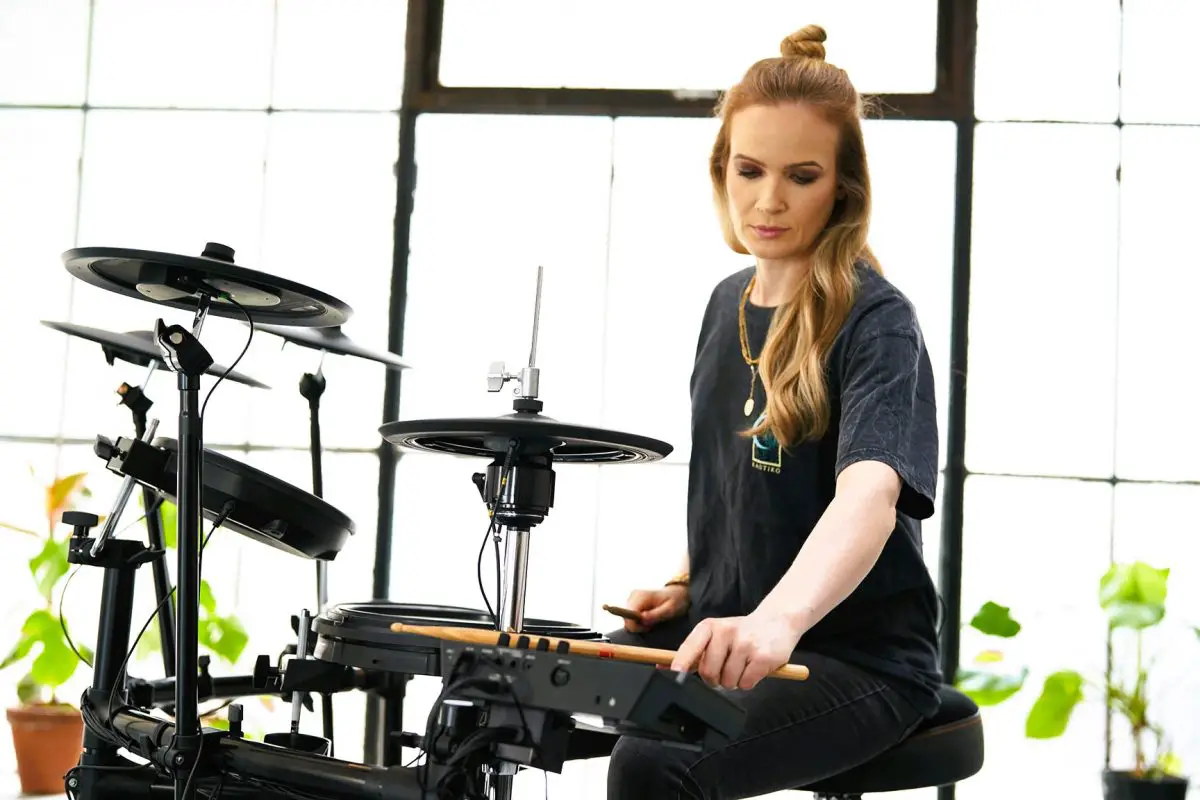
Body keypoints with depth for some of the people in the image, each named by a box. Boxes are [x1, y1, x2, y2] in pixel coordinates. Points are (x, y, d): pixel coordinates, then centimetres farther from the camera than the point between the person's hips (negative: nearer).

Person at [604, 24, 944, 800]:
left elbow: (868, 494, -35)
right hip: (726, 631, 7)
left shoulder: (875, 322, -16)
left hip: (858, 654, -7)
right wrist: (686, 584, 4)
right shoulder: (729, 302, 8)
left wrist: (779, 617, -52)